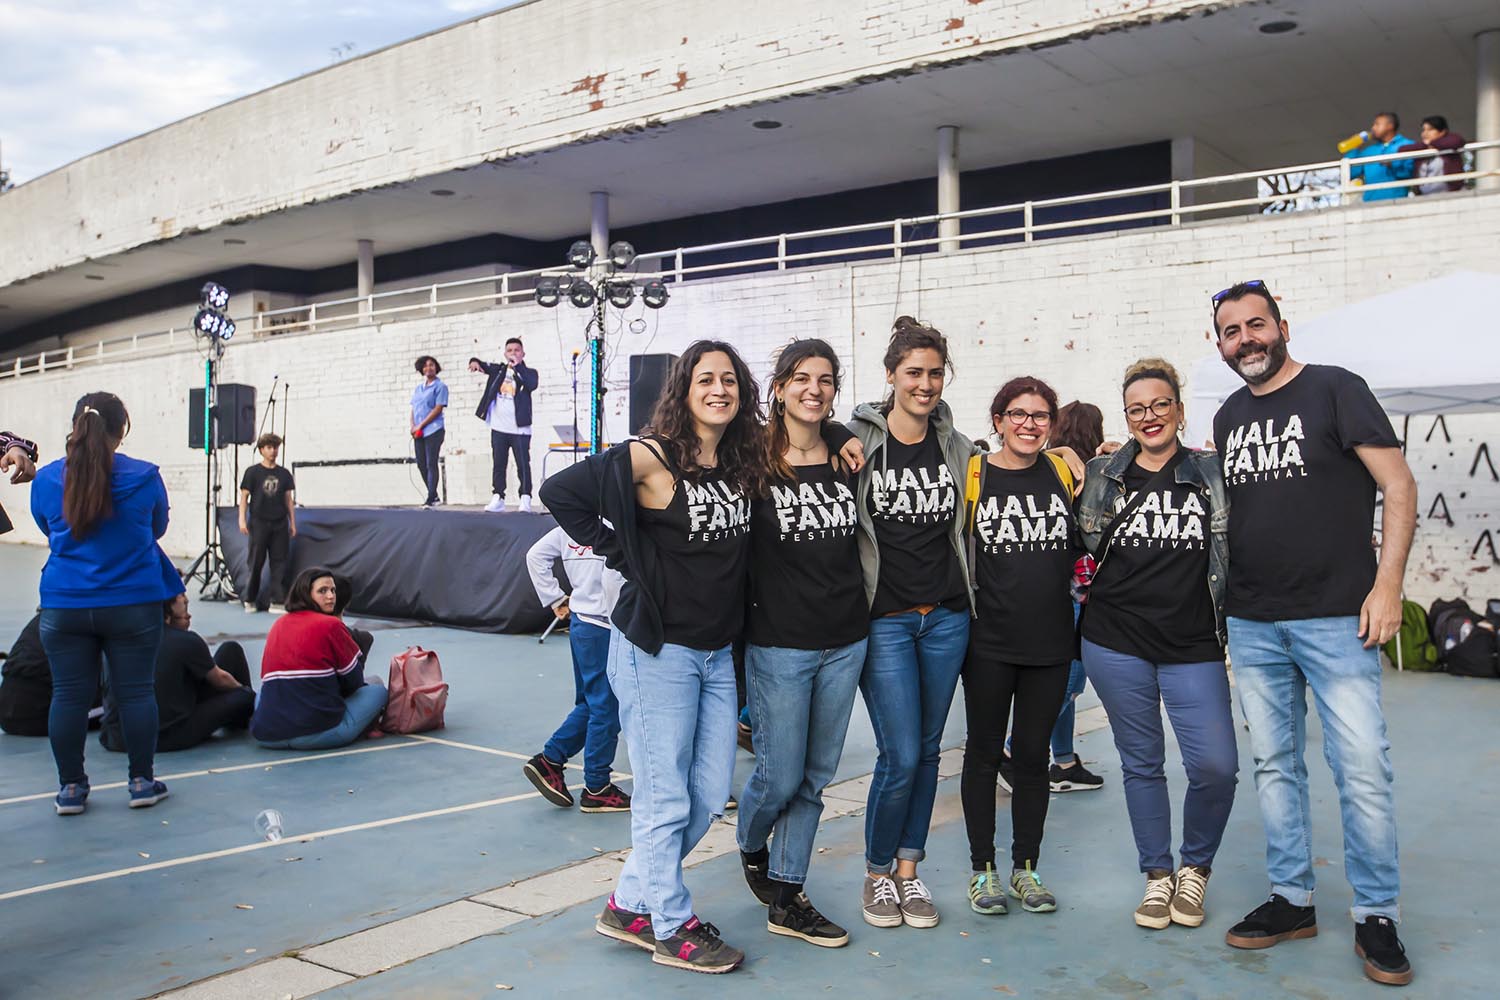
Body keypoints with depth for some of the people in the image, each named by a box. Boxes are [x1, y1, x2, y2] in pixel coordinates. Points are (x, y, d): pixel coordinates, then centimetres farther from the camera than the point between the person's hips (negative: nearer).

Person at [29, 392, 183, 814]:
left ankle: (71, 787, 17)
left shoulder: (46, 479, -1)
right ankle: (142, 782, 15)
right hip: (133, 603, -1)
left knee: (69, 695, 9)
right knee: (135, 692, 6)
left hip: (64, 605, 2)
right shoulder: (145, 477, -6)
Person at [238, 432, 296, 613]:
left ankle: (278, 602, 1)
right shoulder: (253, 472, 2)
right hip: (259, 523, -2)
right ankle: (250, 600, 16)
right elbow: (244, 497, 1)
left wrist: (293, 523, 9)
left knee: (279, 563, -1)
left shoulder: (284, 474, 10)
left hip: (280, 524, 3)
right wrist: (242, 520, -8)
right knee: (256, 563, 2)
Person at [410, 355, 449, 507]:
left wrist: (420, 426, -12)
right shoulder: (418, 388, 17)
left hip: (433, 430, -7)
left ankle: (431, 498, -5)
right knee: (421, 465, 7)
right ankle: (434, 496, 18)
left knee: (431, 464, -7)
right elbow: (413, 408, 17)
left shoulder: (440, 386, -3)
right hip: (419, 432, 7)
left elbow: (438, 409, -10)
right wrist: (413, 426, -1)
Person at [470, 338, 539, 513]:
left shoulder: (528, 373, 1)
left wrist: (517, 367, -27)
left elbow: (532, 385, -18)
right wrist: (475, 362, -19)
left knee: (523, 464, -4)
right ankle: (498, 498, 13)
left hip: (520, 429, -4)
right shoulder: (498, 369, 12)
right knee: (498, 464, 8)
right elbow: (484, 366, 5)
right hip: (498, 428, 4)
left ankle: (525, 499, -1)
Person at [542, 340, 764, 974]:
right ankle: (672, 928, 21)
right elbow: (560, 492, -18)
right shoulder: (650, 458, -13)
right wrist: (622, 555, -15)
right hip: (656, 651, -7)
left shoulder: (742, 465, 7)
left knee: (710, 795, 13)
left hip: (717, 654, 8)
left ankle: (631, 905, 30)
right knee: (665, 798, 3)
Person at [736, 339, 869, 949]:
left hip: (845, 642, 4)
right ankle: (751, 846, 37)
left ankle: (786, 899, 24)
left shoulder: (849, 461, 5)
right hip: (779, 644, -4)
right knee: (780, 777, 3)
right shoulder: (755, 465, -8)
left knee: (815, 778, 10)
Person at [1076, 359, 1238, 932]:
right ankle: (1157, 875, 26)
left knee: (1215, 766, -8)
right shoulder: (1101, 475, 5)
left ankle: (1195, 867, 19)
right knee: (1141, 762, 9)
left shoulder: (1213, 473, 5)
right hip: (1116, 642, 0)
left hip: (1193, 646, 0)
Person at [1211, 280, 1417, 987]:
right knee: (1274, 764, 10)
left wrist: (1387, 586, -13)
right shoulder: (1228, 417, 13)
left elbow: (1399, 486, -7)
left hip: (1334, 618, -5)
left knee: (1363, 768, -3)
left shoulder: (1335, 390, -3)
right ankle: (1291, 900, 22)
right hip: (1252, 625, 5)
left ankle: (1376, 917, 11)